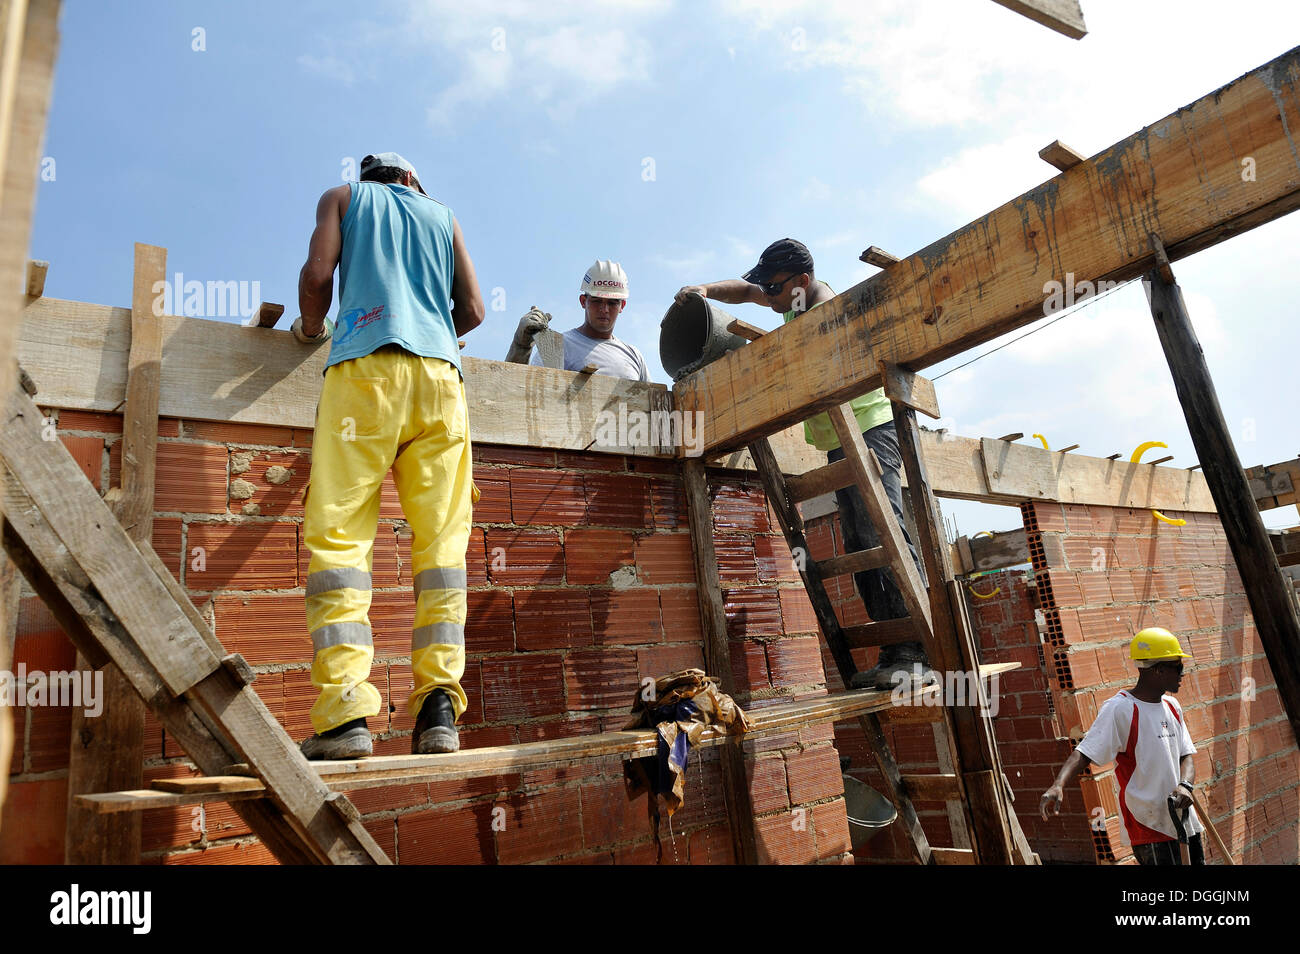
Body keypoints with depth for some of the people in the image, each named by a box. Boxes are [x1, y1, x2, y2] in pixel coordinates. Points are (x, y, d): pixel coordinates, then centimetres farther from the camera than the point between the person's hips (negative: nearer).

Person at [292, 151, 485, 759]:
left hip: (364, 367, -2)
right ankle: (439, 703, -11)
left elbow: (317, 274, 7)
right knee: (441, 540, -3)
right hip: (438, 372, 2)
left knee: (338, 536, -7)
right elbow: (473, 310, 20)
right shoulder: (443, 216, 29)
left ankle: (346, 710, -19)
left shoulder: (342, 197, 24)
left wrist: (311, 328, 27)